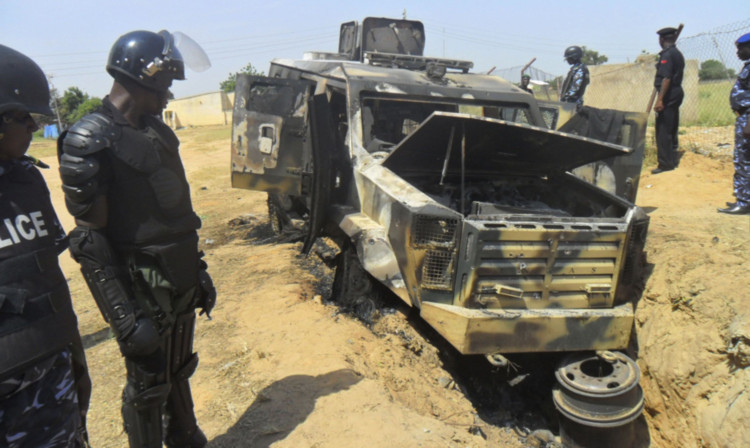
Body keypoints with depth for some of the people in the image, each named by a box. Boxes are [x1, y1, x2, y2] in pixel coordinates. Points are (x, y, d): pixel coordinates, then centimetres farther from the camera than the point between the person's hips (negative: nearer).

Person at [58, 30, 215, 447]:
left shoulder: (158, 131, 8)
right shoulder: (90, 142, -16)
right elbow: (92, 239, -18)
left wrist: (198, 272, 15)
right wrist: (125, 317, -20)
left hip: (181, 282, 7)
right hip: (142, 289, -7)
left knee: (178, 370, 22)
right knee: (149, 385, 9)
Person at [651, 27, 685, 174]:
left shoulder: (666, 54, -14)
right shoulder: (678, 54, 16)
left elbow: (666, 78, -22)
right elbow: (674, 76, 18)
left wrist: (660, 99, -25)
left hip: (668, 95, -10)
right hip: (677, 93, 10)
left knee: (663, 130, -8)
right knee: (672, 129, 16)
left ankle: (665, 163, -8)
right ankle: (672, 160, 23)